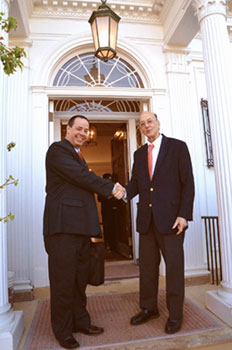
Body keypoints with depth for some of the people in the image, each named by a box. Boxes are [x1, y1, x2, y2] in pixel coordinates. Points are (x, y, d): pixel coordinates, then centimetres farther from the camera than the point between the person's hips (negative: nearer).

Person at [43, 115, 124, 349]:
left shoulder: (78, 156, 23)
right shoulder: (57, 150, -5)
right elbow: (81, 176, -16)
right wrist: (111, 188, -7)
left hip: (80, 226, 9)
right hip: (63, 225, -9)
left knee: (80, 277, 17)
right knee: (63, 279, 3)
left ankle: (80, 321, 33)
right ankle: (63, 331, 20)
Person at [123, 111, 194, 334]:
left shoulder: (177, 147, 1)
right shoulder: (139, 154, 15)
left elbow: (187, 182, -4)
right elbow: (136, 182, 10)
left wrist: (184, 214, -12)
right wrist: (125, 192, -12)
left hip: (170, 217, -4)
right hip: (146, 218, 5)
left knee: (174, 265, 4)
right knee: (147, 265, 12)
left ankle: (175, 314, 21)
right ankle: (148, 308, 29)